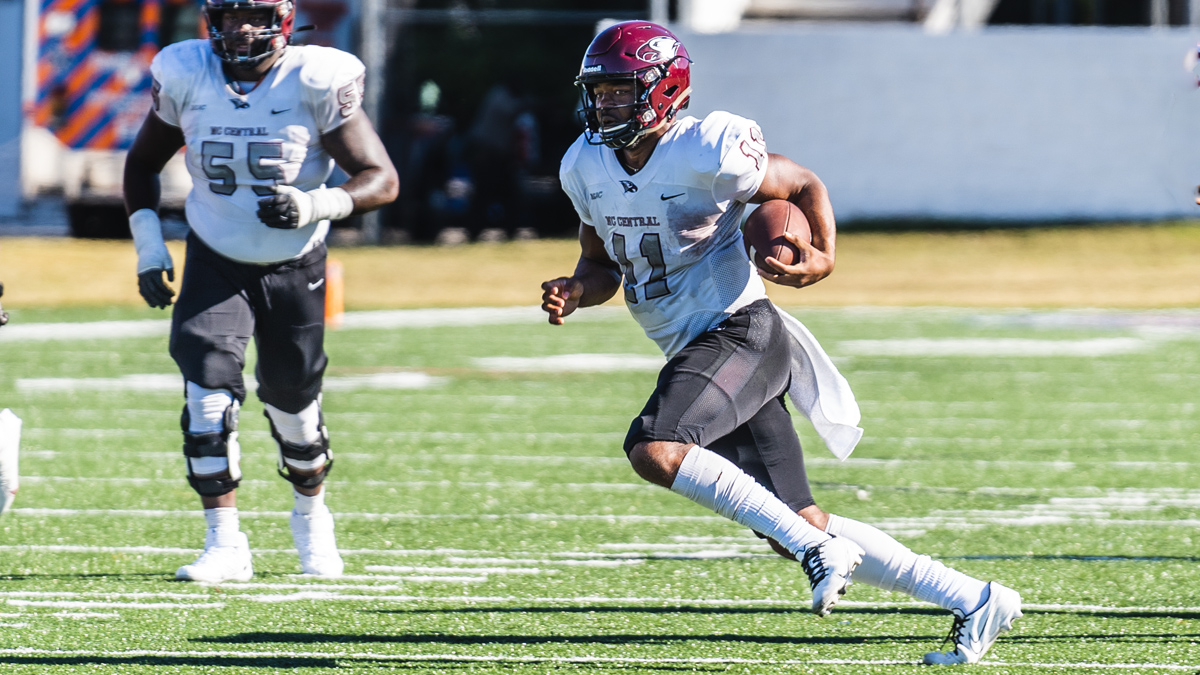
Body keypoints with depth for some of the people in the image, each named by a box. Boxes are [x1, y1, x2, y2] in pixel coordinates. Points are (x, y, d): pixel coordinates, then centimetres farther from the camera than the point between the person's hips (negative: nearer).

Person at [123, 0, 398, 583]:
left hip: (294, 268, -1)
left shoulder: (315, 81, -19)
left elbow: (381, 179, -19)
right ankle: (225, 544, -13)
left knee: (293, 400, 10)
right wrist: (147, 244, -4)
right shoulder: (185, 76, -10)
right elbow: (142, 163, 7)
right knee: (209, 391, -18)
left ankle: (311, 515, 40)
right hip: (214, 264, 1)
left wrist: (317, 205, -36)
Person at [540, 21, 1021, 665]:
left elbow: (805, 186, -3)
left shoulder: (706, 153, -16)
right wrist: (574, 292, -3)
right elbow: (603, 264, 18)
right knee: (799, 525, 4)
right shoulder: (586, 167, 5)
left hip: (740, 329, -8)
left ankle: (813, 545, -21)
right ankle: (973, 602, 11)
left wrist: (822, 259, -20)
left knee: (655, 450, -30)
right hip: (692, 350, 8)